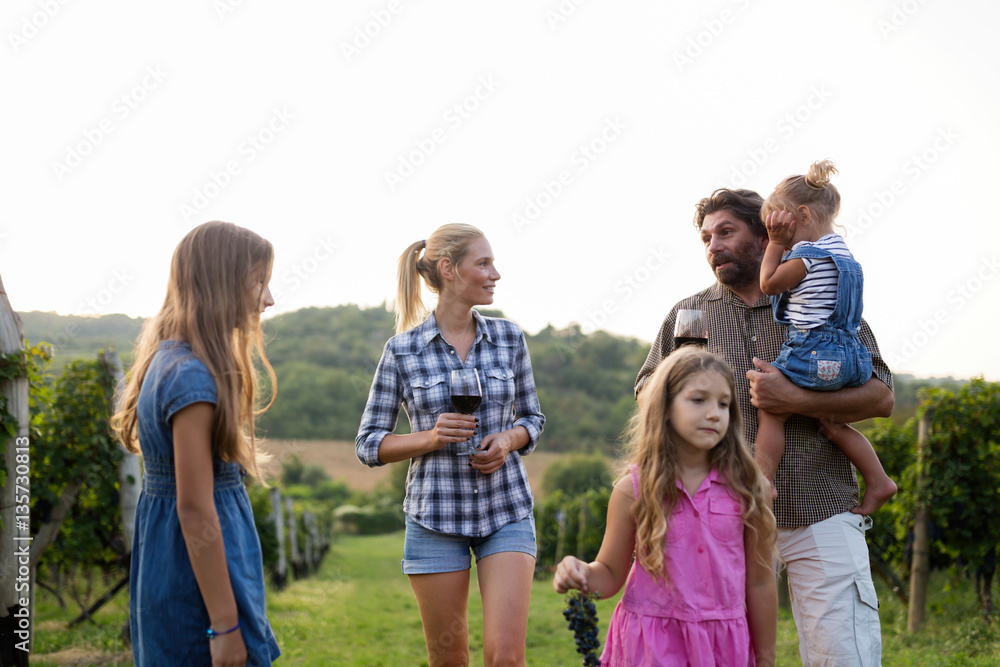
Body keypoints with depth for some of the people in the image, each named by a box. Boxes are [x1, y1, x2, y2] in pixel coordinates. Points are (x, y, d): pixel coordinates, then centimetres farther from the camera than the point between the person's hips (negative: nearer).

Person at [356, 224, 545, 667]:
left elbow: (532, 418, 13)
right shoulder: (402, 350, -5)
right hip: (435, 516, -1)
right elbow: (368, 444, -1)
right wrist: (430, 438, -18)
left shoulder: (508, 338, 2)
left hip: (506, 513, 1)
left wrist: (508, 439, -9)